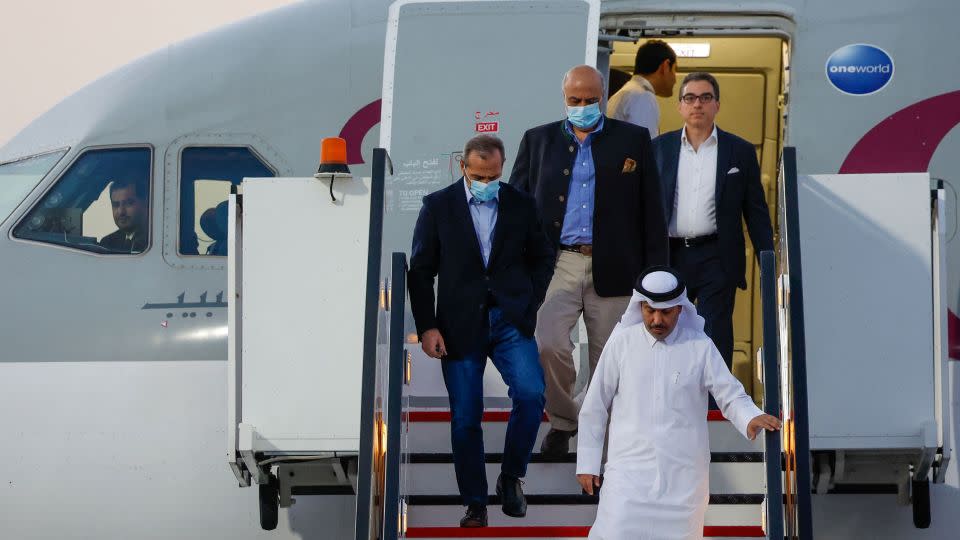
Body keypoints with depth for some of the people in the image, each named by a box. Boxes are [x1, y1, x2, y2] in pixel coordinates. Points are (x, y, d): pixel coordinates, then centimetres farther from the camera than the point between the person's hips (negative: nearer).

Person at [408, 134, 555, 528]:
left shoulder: (520, 205, 6)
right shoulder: (438, 206, 2)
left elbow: (543, 258, 17)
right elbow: (420, 270, 3)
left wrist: (530, 304, 4)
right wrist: (427, 327, -4)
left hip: (510, 321, 1)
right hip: (460, 326, -1)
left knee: (531, 394, -18)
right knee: (465, 418, 0)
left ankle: (511, 477, 3)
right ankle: (475, 504, 11)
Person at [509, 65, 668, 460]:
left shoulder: (633, 141, 8)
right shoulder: (538, 141, 12)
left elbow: (652, 213, 7)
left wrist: (655, 275, 1)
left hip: (612, 270, 0)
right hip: (557, 264, 0)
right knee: (547, 344, -20)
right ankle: (562, 420, 3)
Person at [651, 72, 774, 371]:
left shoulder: (740, 152, 7)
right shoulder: (660, 148, 10)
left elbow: (756, 213, 7)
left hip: (716, 259, -2)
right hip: (669, 255, 2)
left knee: (715, 342, -5)